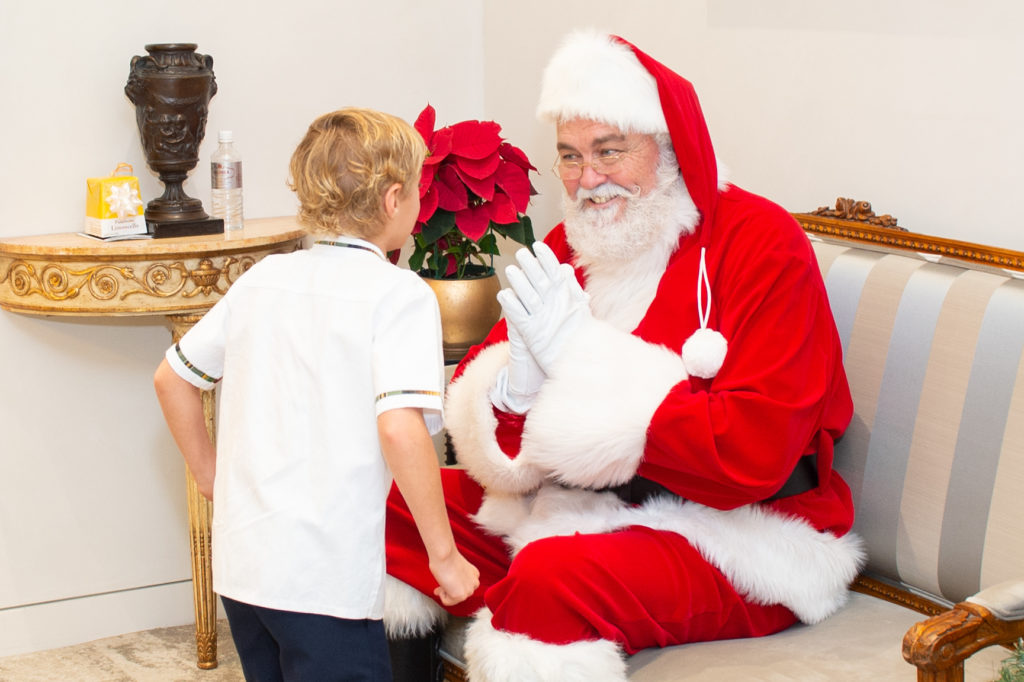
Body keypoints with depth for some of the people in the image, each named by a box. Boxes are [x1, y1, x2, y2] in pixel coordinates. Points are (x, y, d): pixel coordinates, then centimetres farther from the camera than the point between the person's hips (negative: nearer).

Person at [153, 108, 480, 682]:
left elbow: (172, 378, 16)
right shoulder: (400, 294, -9)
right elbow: (399, 426, -22)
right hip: (323, 579, -7)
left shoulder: (262, 278, 9)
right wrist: (445, 555, -14)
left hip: (240, 562, 7)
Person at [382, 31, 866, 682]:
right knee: (393, 500, -1)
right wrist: (519, 379, -20)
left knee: (550, 580, -34)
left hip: (733, 537, -7)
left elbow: (752, 455, -23)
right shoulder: (568, 246, 7)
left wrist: (583, 357, -23)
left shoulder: (762, 245, -12)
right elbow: (475, 401, 6)